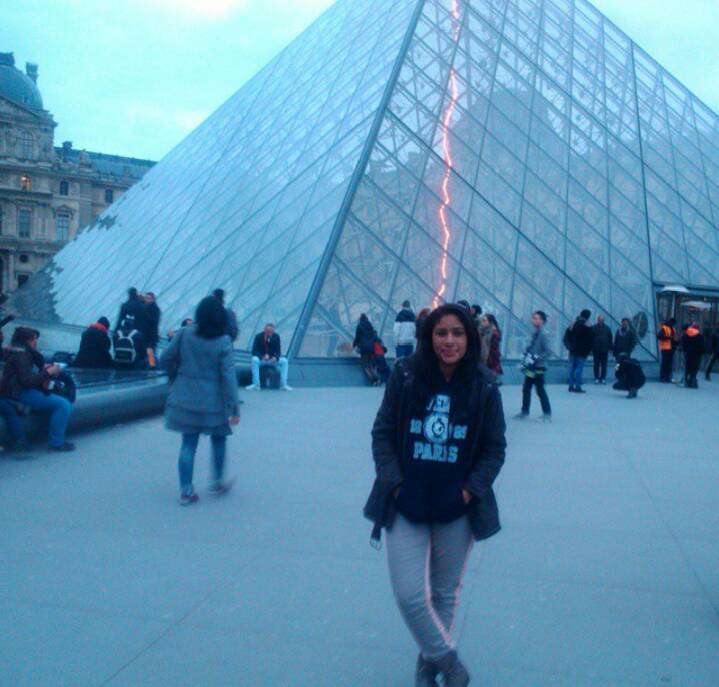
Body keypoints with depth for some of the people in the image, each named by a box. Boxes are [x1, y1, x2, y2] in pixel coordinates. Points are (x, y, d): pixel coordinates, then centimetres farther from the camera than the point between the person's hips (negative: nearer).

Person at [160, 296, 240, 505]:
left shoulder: (185, 334, -5)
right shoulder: (223, 342, -12)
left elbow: (165, 359, 0)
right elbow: (228, 376, -15)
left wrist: (177, 376, 20)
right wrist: (234, 408, -11)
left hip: (185, 399, 3)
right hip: (212, 401, -2)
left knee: (188, 444, 8)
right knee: (218, 440, 19)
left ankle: (186, 491, 8)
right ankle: (217, 482, 26)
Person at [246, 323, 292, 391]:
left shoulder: (276, 336, -4)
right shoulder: (258, 337, -11)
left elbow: (278, 351, -4)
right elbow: (254, 351, -14)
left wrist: (276, 357, -27)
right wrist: (262, 357, -32)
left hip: (273, 359, 2)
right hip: (261, 359, -2)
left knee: (284, 361, -24)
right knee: (254, 360, -35)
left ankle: (283, 384, -25)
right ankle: (256, 384, -34)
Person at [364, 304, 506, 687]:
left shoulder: (484, 387, -6)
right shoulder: (405, 377, -7)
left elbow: (495, 449, 1)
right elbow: (382, 433, 0)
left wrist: (470, 490, -9)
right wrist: (394, 481, -9)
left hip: (457, 511, 1)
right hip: (406, 507, 0)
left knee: (445, 593, 15)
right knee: (410, 595, -4)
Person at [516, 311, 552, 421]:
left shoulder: (542, 335, -16)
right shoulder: (534, 333, 8)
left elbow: (548, 352, -20)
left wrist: (535, 358, -22)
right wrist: (525, 357, 9)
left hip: (538, 367, -8)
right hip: (530, 367, 8)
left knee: (540, 390, -1)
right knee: (526, 389, 12)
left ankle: (547, 413, 9)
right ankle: (525, 412, 22)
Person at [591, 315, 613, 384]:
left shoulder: (607, 328, 6)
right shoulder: (594, 328, 1)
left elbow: (610, 339, 10)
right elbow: (591, 339, 1)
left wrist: (610, 348, 6)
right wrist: (591, 349, -3)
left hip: (605, 350, 1)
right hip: (596, 350, -1)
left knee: (604, 365, 3)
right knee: (596, 365, 3)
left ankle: (603, 378, 8)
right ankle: (596, 378, 8)